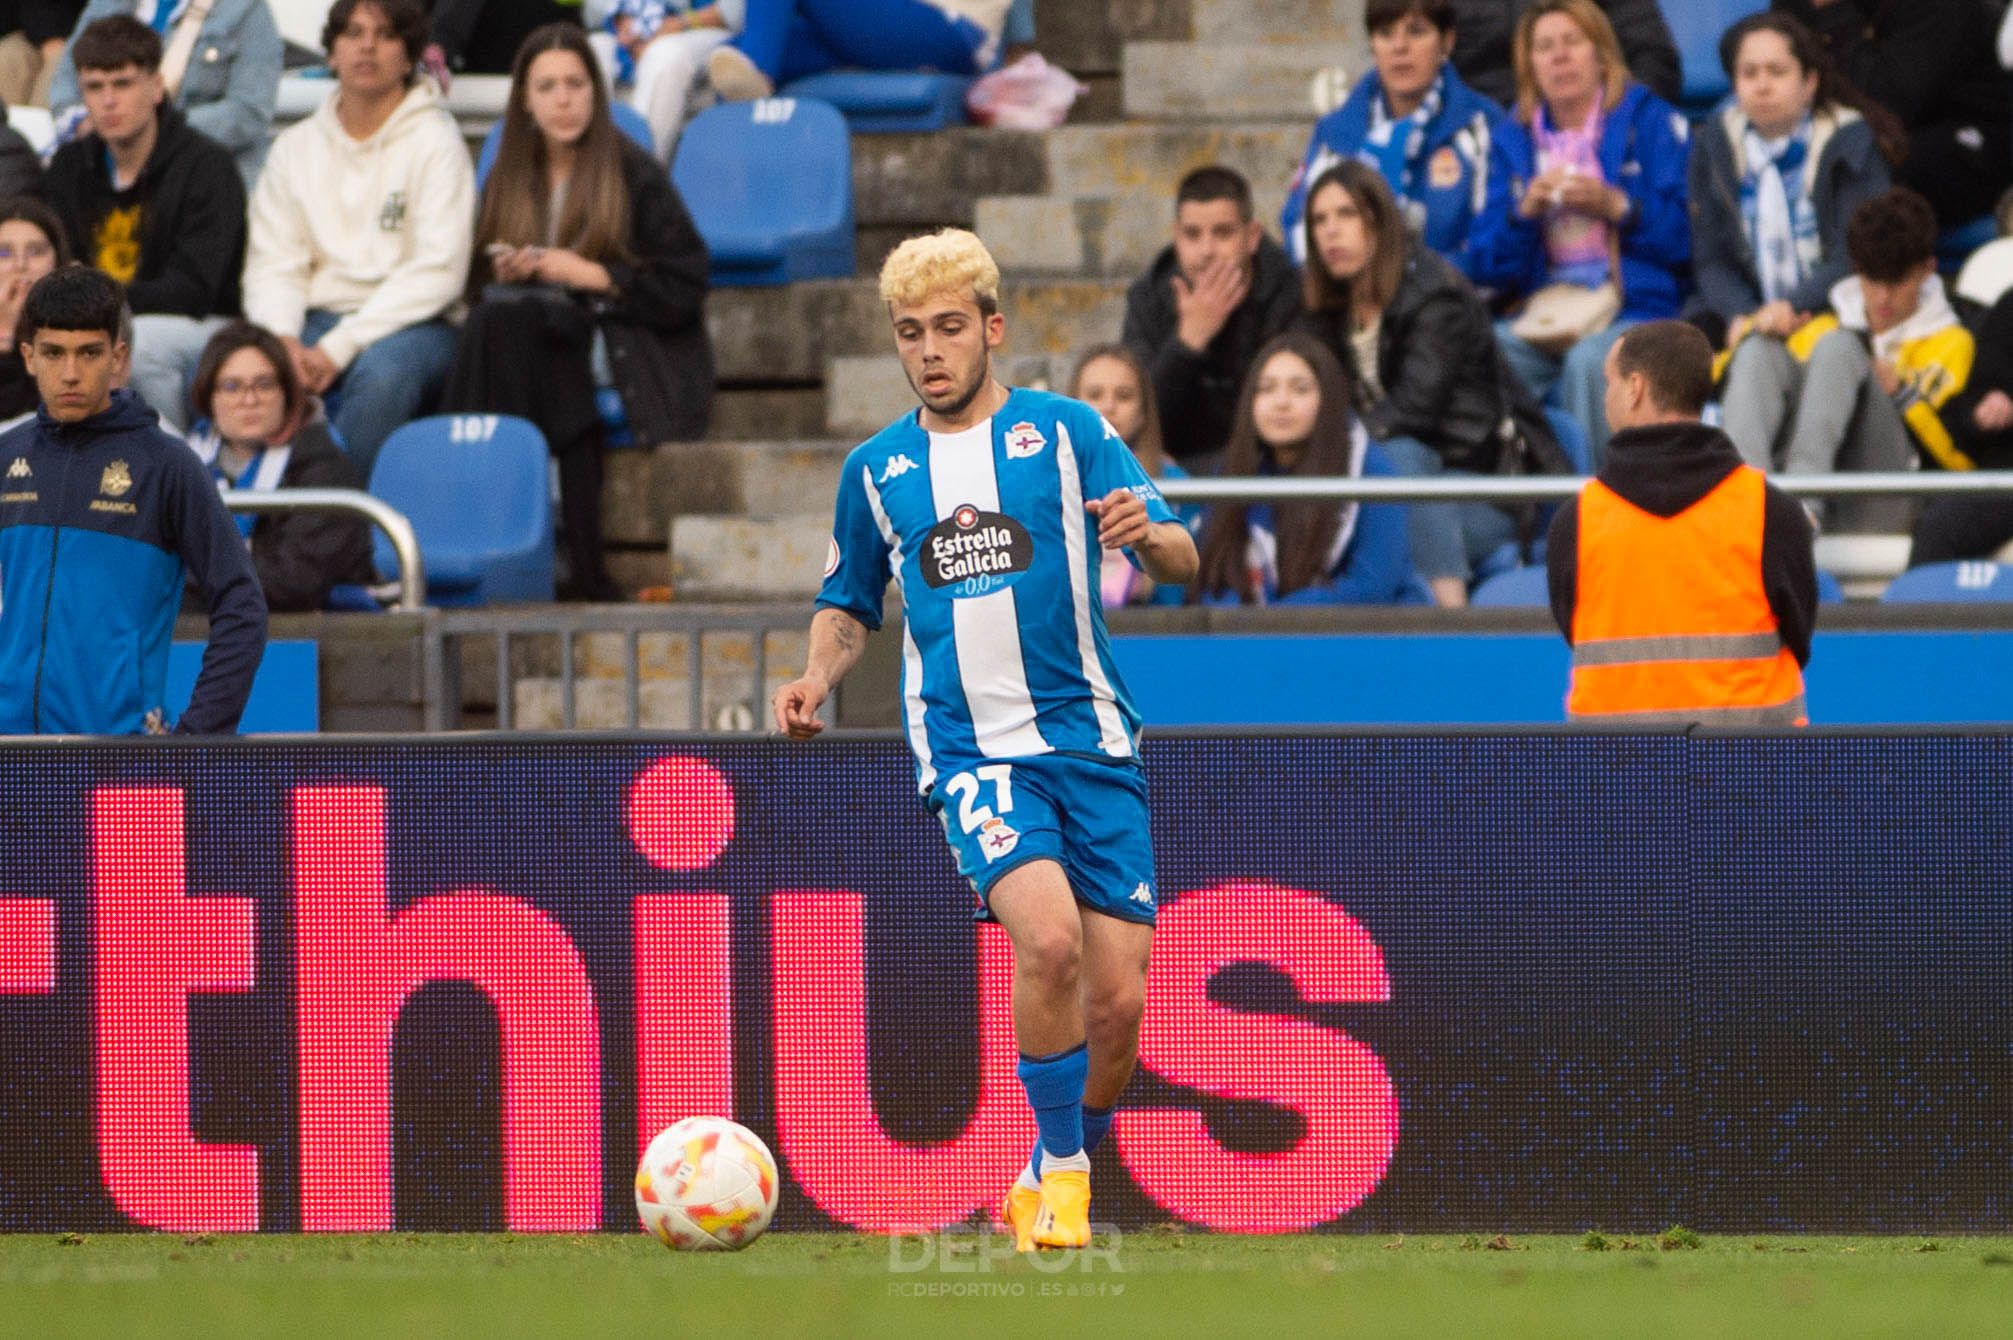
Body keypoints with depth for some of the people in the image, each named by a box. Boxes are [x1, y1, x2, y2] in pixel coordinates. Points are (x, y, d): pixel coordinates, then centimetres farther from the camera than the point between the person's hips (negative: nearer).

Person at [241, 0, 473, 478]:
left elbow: (437, 273, -9)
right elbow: (273, 265, 10)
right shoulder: (296, 147, 16)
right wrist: (284, 340, -13)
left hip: (411, 326, -3)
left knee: (381, 370, -38)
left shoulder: (435, 142, 1)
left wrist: (338, 348, -17)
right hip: (315, 320, 4)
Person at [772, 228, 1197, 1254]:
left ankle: (1046, 1189, 21)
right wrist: (819, 675, 2)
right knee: (1048, 936, -27)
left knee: (1118, 1002, -3)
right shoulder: (877, 469, 11)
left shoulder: (1066, 432, 4)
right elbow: (849, 605, 23)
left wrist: (1148, 535, -23)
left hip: (1092, 741, 1)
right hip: (970, 748, -1)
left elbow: (1182, 562, 0)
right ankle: (1061, 1166, -10)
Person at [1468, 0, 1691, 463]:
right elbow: (1486, 266, 13)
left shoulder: (1650, 121, 8)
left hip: (1638, 309, -3)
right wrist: (1524, 212, -4)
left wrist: (1617, 206, -12)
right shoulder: (1514, 140, 19)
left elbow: (1687, 234, -1)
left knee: (1590, 358, -37)